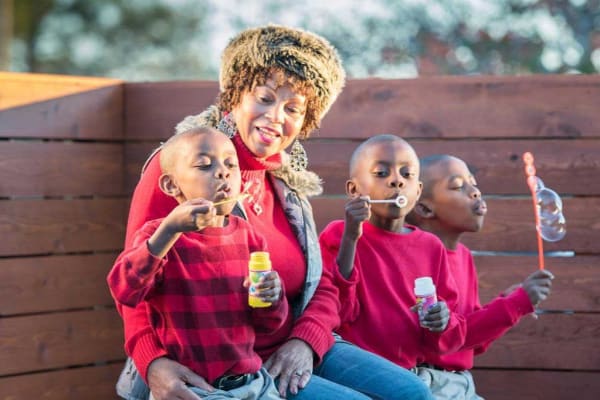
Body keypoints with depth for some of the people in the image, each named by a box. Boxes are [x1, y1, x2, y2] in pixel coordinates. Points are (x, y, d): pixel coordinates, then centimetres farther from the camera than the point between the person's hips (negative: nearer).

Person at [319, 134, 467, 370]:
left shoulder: (431, 247, 9)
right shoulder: (338, 235, 0)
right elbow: (335, 311, -12)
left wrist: (442, 322, -10)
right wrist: (350, 238, -18)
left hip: (411, 370, 3)